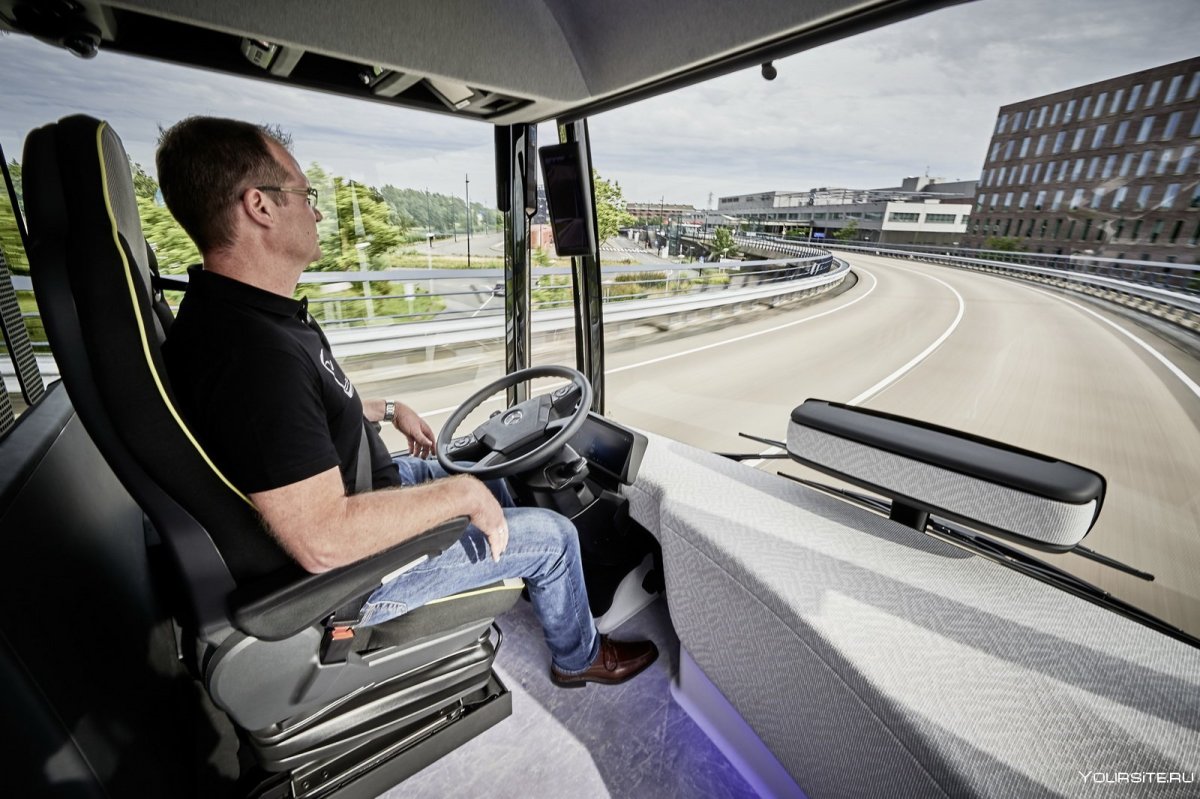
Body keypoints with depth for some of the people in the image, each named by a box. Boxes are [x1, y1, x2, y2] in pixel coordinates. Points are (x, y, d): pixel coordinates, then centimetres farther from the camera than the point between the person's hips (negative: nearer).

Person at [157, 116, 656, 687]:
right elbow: (323, 541, -36)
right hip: (352, 571, -9)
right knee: (552, 534, -1)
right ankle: (578, 658, 29)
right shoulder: (255, 352, -35)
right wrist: (462, 495, -27)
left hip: (362, 488, 9)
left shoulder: (226, 313, -1)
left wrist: (388, 410, 16)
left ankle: (518, 577, 45)